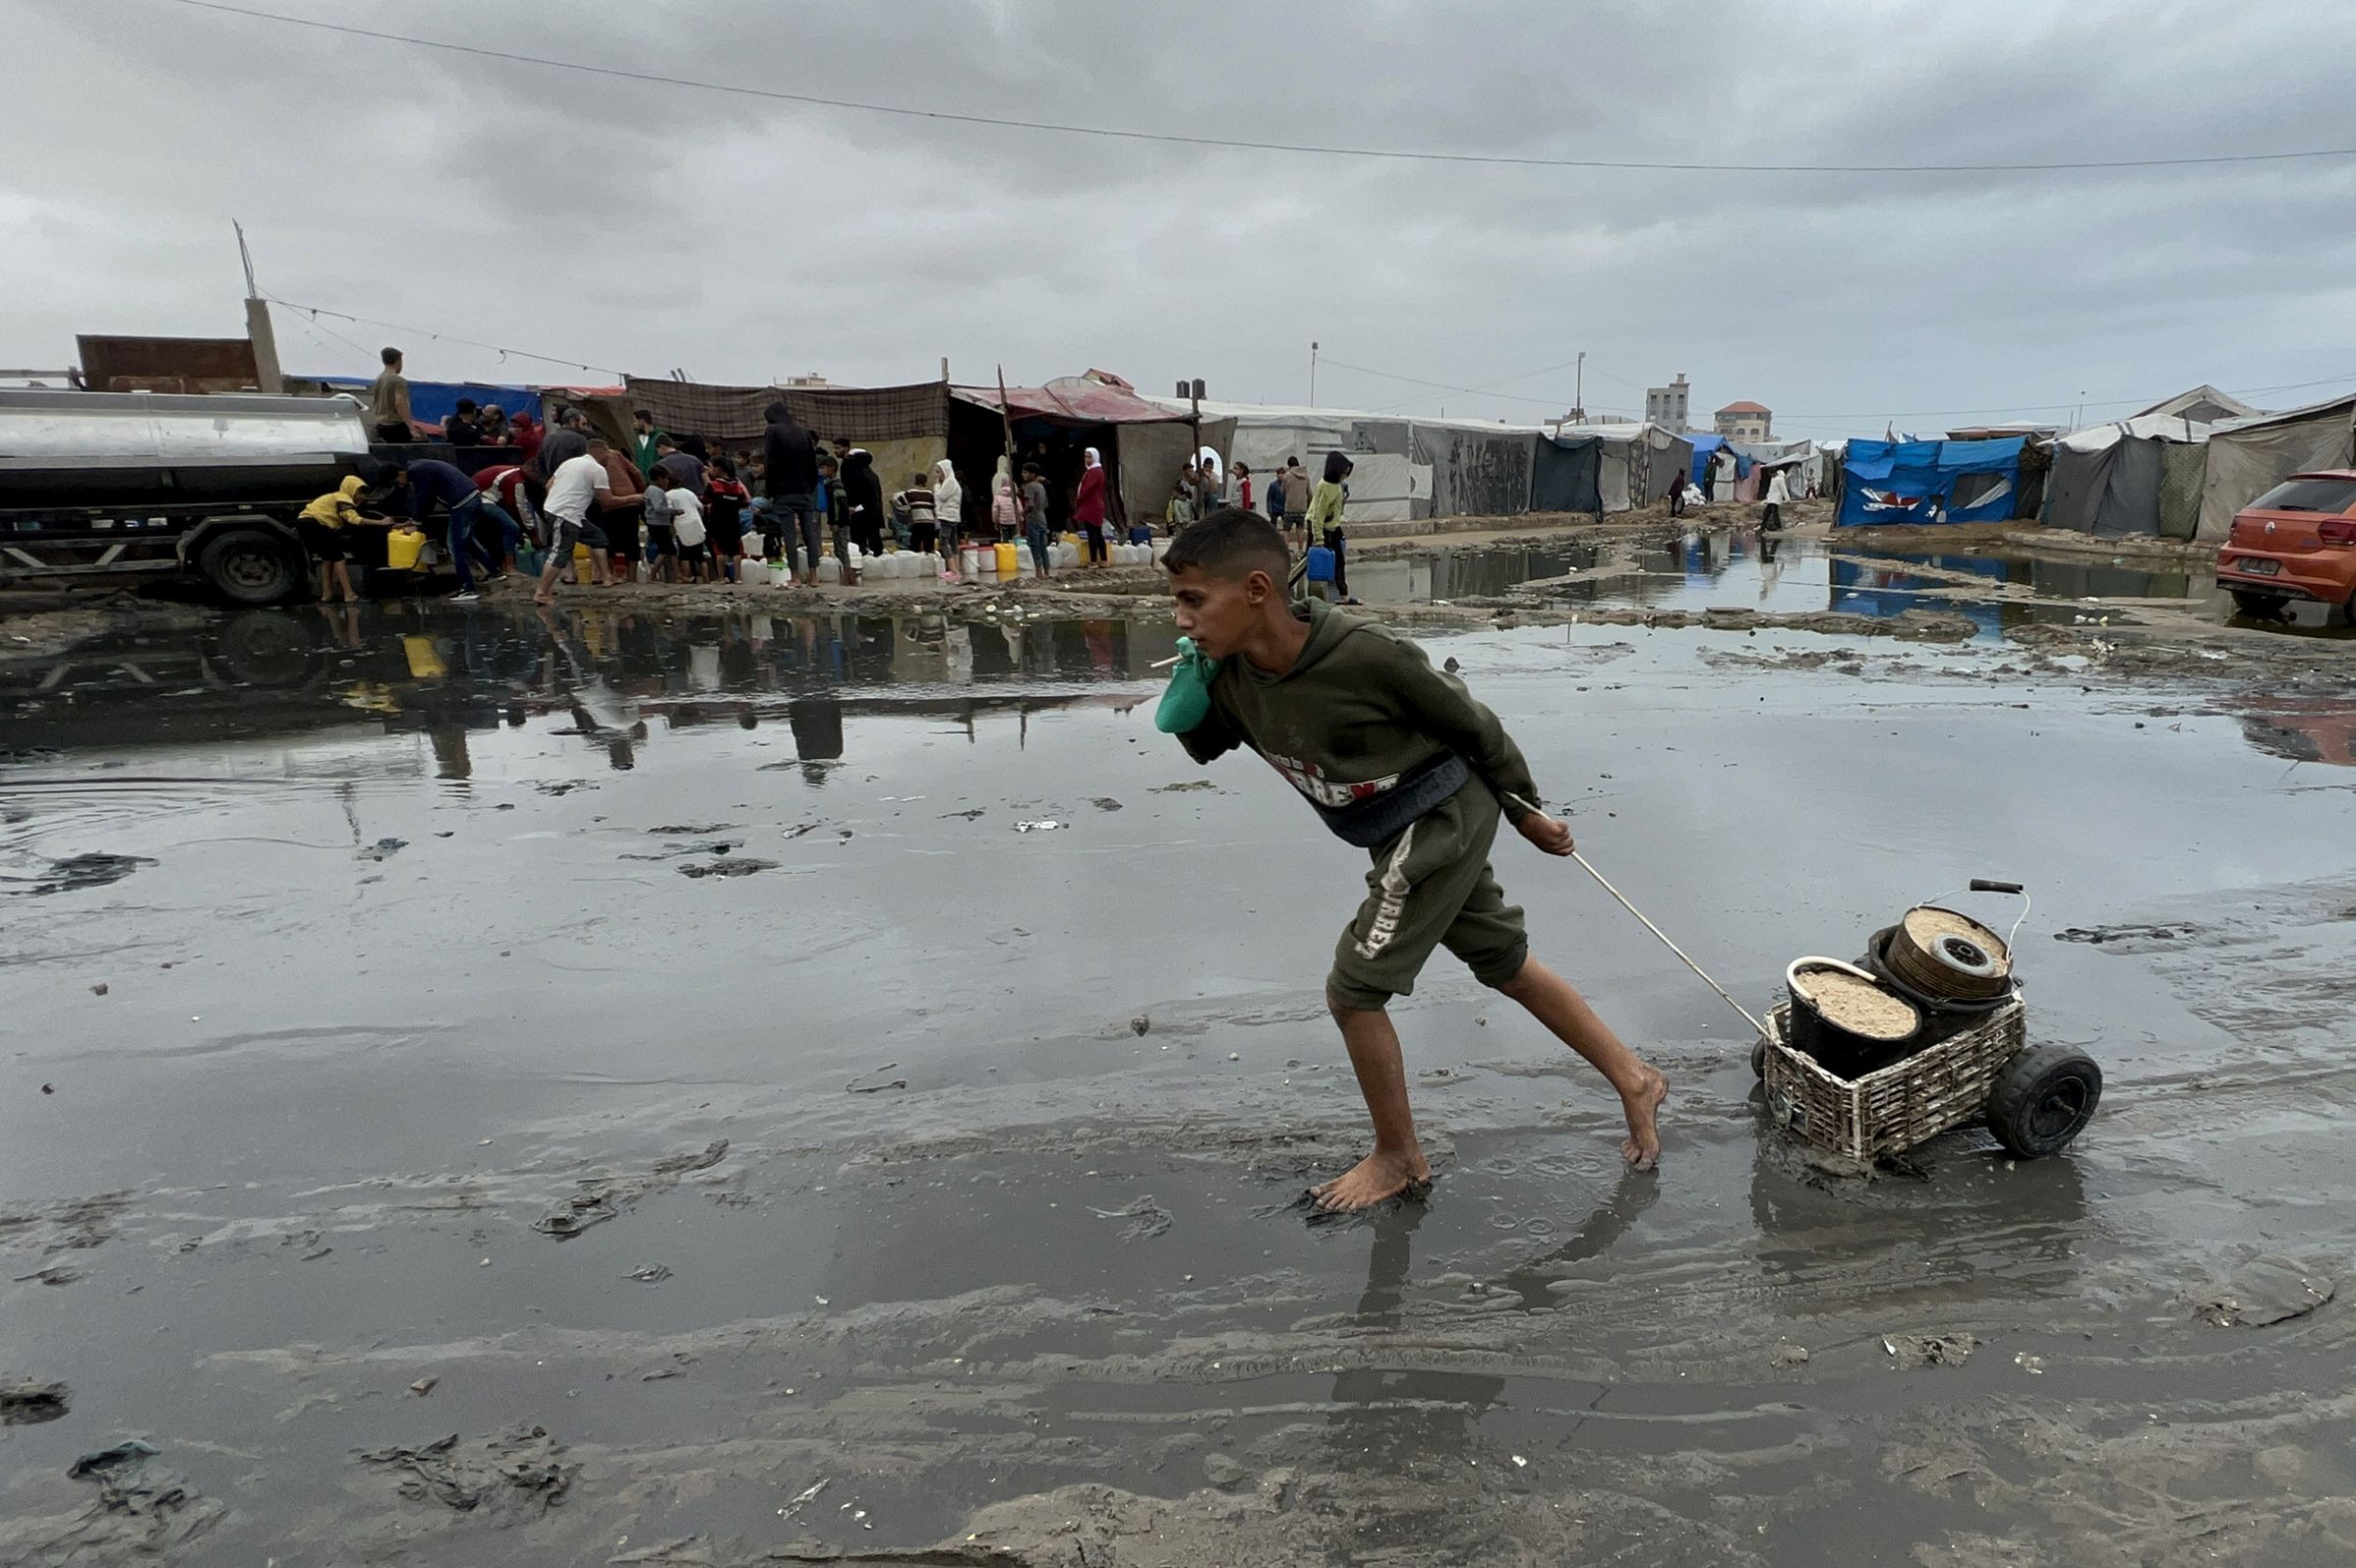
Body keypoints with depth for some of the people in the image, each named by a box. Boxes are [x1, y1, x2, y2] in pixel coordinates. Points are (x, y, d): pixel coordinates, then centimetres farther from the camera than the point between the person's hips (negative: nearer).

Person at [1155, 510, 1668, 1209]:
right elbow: (1204, 744, 8)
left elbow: (1472, 724, -15)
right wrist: (1186, 695, -14)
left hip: (1440, 820, -7)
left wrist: (1525, 812, -2)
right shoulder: (1230, 674, -11)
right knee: (1509, 965, 19)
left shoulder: (1368, 653, -30)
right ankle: (1635, 1079, 38)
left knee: (1353, 989, -4)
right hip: (1410, 835, 7)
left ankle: (1398, 1158, 18)